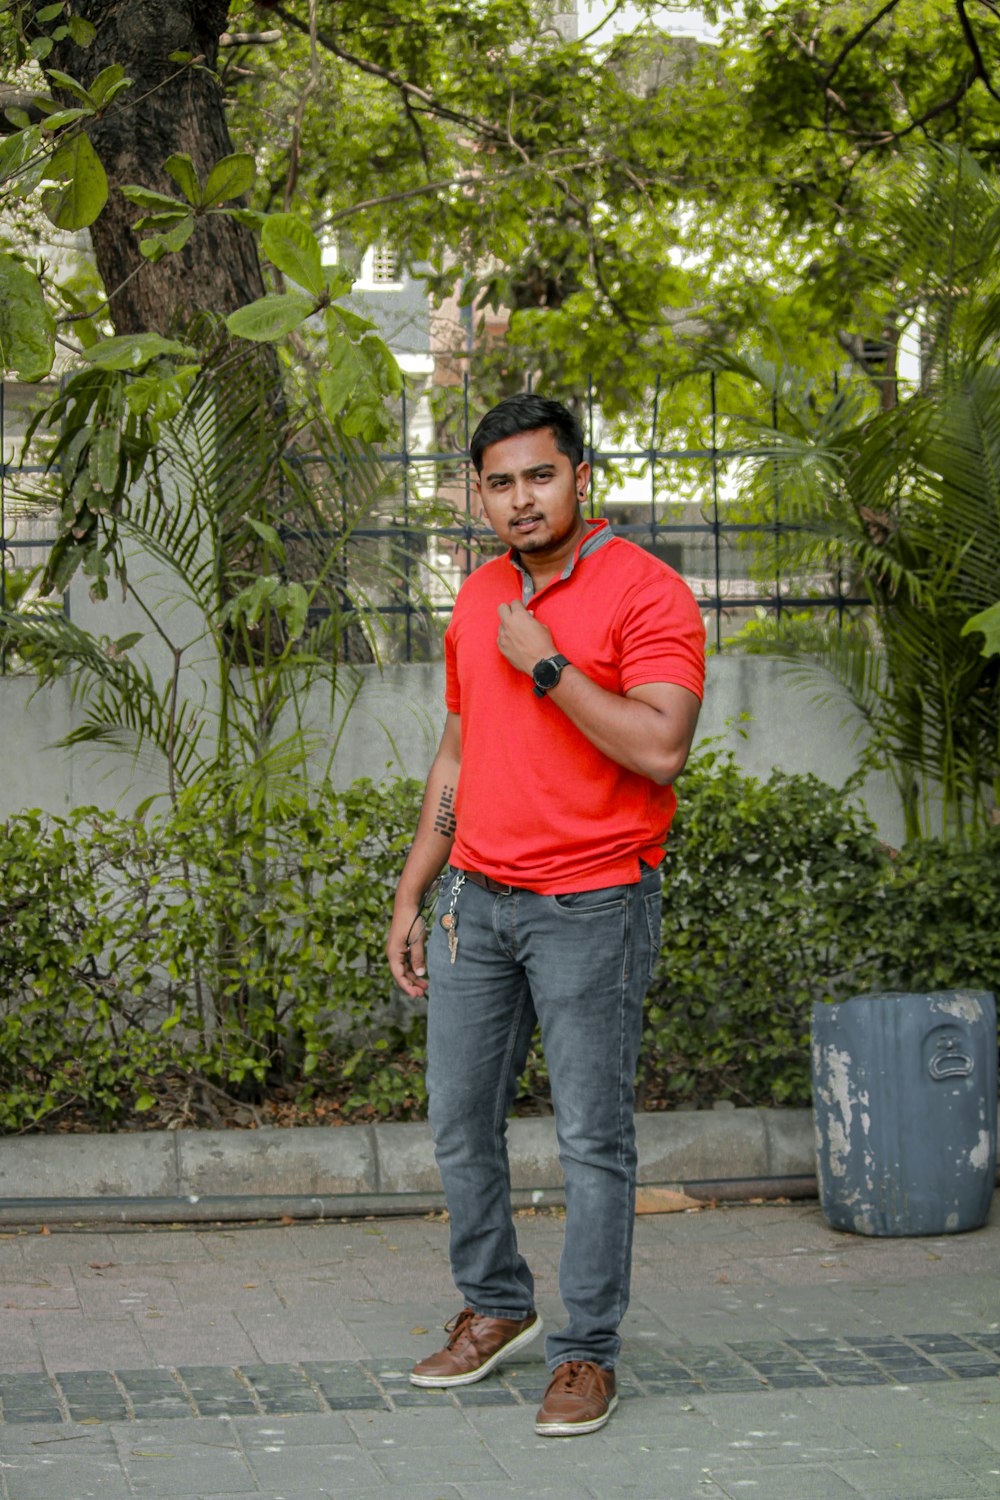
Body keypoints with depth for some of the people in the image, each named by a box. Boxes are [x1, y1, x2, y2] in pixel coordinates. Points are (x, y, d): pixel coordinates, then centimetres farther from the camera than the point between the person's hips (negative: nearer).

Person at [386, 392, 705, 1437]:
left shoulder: (647, 594, -10)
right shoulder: (478, 598, 12)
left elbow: (659, 747, -22)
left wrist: (546, 663, -19)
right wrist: (411, 895, 17)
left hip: (591, 907, -6)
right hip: (475, 898, 7)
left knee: (593, 1138, -1)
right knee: (460, 1122, 11)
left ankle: (588, 1351, 8)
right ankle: (494, 1308, 29)